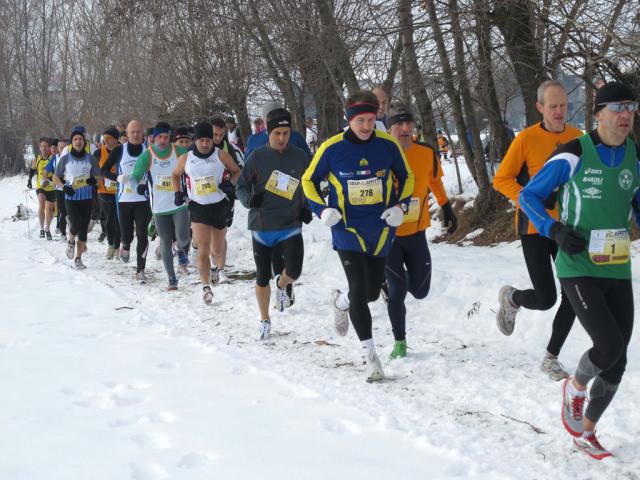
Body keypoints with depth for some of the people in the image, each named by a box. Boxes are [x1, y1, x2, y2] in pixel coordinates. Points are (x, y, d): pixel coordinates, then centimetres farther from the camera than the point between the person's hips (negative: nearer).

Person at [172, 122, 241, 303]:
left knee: (217, 250, 13)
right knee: (203, 250, -12)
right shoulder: (185, 159, 2)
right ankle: (206, 287, -10)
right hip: (198, 208, 0)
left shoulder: (221, 156, -3)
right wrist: (178, 192, 5)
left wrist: (230, 183, -10)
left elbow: (237, 171, 9)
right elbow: (175, 175, 20)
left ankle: (220, 267, 47)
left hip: (220, 206, 0)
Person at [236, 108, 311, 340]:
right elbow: (241, 186, 2)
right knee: (262, 278, 8)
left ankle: (281, 285, 20)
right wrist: (249, 199, -19)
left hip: (290, 225, 0)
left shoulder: (300, 157, 0)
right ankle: (265, 321, 29)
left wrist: (307, 208, -1)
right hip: (261, 227, 0)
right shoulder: (257, 157, -4)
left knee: (293, 272, -17)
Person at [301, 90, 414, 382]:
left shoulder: (388, 145, -6)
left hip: (381, 230, 3)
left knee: (372, 292, 13)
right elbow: (309, 180, 5)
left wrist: (401, 206, -5)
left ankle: (341, 302, 48)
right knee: (359, 291, -13)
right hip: (347, 229, -3)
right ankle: (371, 356, -3)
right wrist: (322, 210, -9)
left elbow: (406, 177, 10)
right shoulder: (331, 149, -10)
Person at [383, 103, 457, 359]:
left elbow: (435, 181, 15)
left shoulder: (427, 153, -6)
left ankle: (398, 279, 42)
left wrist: (447, 210, 22)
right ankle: (399, 342, 14)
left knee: (420, 291, 8)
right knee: (397, 291, -5)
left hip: (416, 234, 3)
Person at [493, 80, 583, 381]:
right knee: (545, 299, -8)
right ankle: (511, 298, 27)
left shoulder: (578, 138, 2)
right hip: (535, 228, -4)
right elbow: (501, 180, -6)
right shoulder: (526, 139, -10)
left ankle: (551, 358, 16)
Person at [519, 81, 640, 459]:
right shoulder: (573, 156, -11)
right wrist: (556, 229, -17)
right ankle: (576, 387, 15)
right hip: (579, 269, -5)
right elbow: (529, 196, -3)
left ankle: (585, 433, 25)